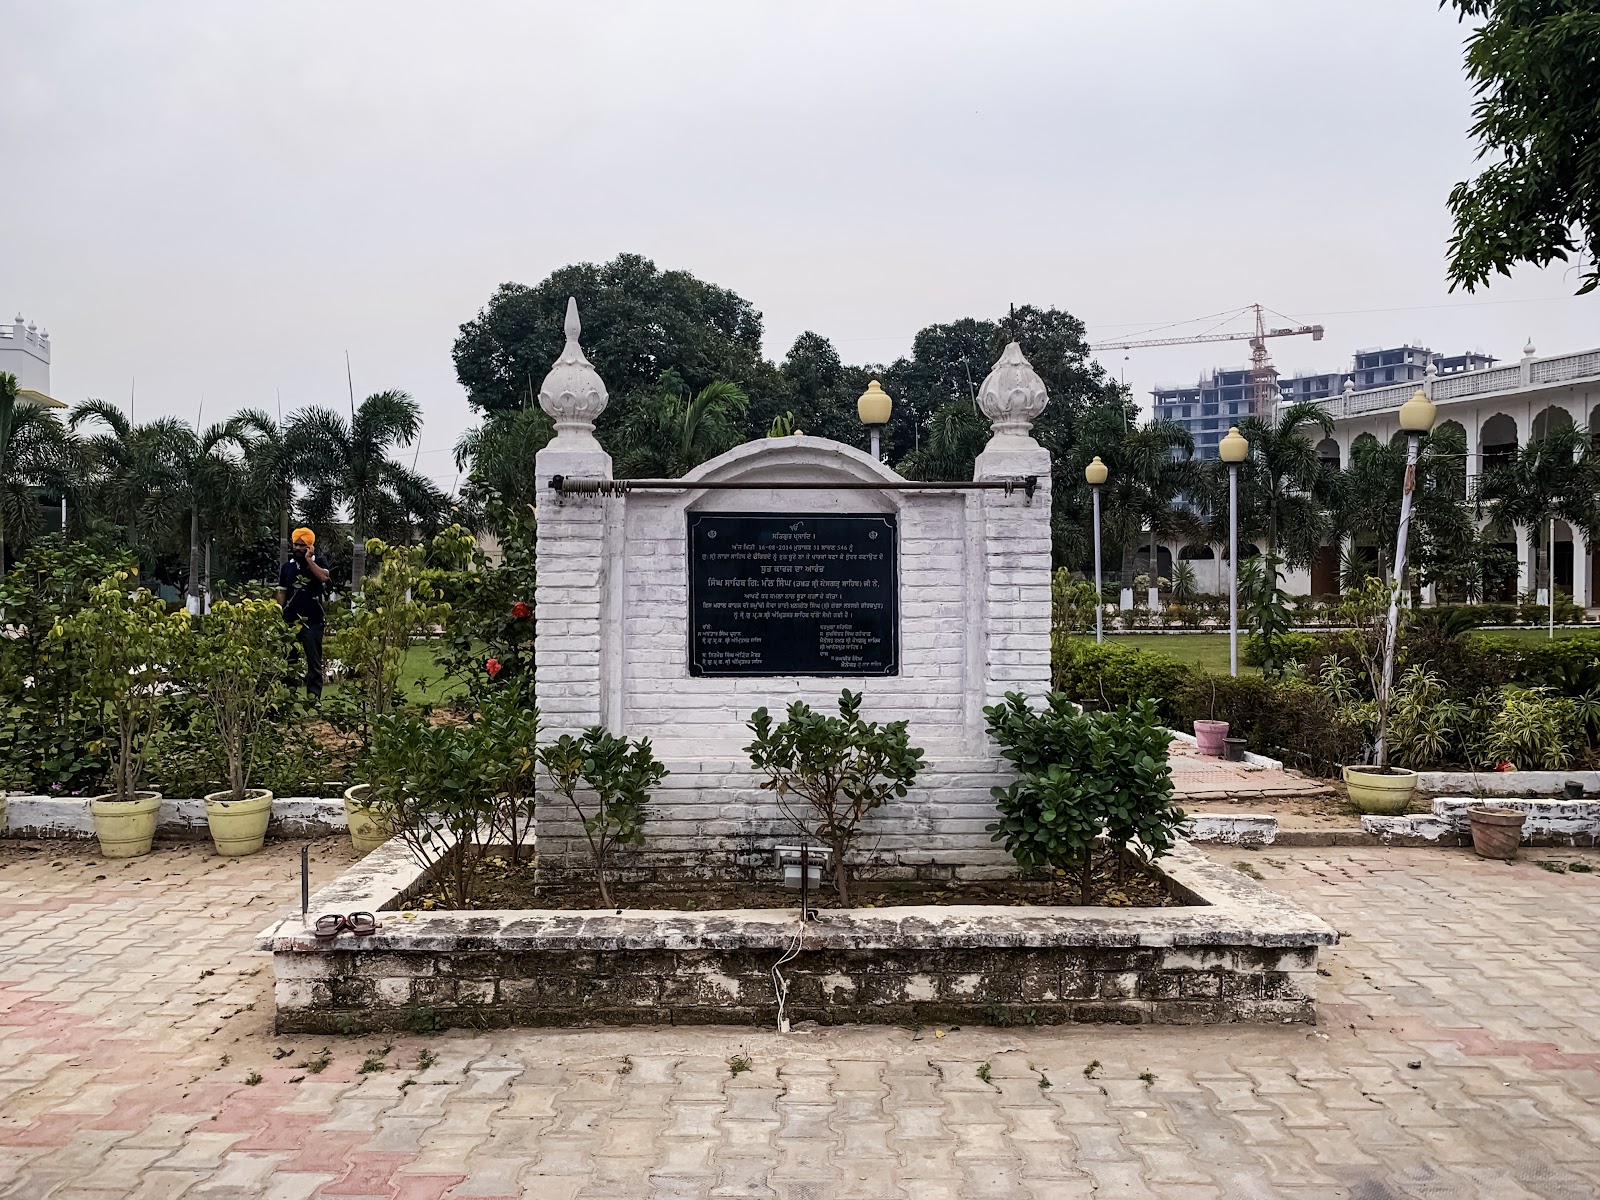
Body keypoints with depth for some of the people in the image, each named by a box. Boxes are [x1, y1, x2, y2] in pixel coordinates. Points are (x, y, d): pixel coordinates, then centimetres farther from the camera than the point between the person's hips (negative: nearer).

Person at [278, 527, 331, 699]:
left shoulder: (319, 562, 4)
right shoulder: (286, 567, 12)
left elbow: (323, 577, -17)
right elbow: (281, 593, 13)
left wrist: (308, 559, -13)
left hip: (313, 621, -3)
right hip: (290, 620, 3)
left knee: (314, 661, -2)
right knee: (288, 660, 6)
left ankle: (314, 696, -2)